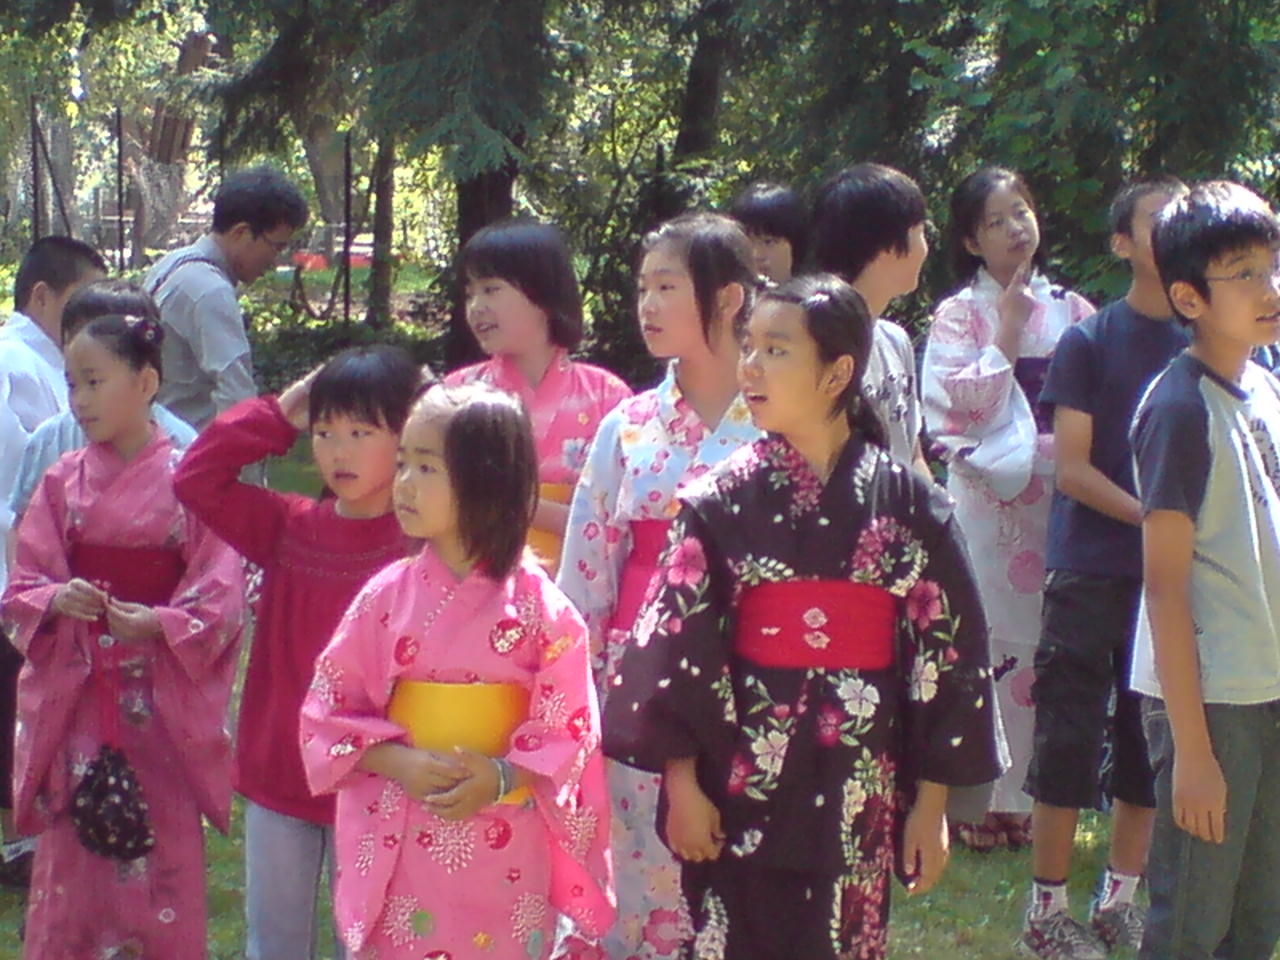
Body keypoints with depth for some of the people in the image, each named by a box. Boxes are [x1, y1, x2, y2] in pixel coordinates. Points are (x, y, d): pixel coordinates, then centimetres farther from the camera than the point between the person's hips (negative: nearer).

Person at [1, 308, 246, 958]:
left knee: (160, 865, 1)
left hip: (163, 702, -3)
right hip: (73, 699, 3)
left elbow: (220, 599, -5)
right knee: (71, 864, 5)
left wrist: (158, 624, -21)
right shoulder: (64, 482, 5)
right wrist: (57, 600, -15)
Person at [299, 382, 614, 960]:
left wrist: (502, 778, -19)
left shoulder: (537, 606, -6)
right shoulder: (388, 596, 0)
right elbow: (330, 710, 2)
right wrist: (399, 763, -13)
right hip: (398, 849, 2)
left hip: (504, 856, -2)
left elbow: (568, 729, -4)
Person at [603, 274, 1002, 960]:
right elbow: (676, 642, -2)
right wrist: (682, 785, -5)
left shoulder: (907, 503, -1)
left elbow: (947, 647, 1)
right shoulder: (722, 501, -2)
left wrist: (931, 803, 0)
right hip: (744, 783, -1)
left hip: (860, 791, 1)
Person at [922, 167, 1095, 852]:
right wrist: (1007, 333, -7)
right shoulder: (958, 316, 4)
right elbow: (964, 403, -8)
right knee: (985, 644, -5)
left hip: (1058, 498, 3)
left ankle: (1037, 797, 8)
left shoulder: (1072, 311, 12)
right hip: (987, 500, -3)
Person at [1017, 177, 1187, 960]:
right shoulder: (1089, 343, -3)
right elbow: (1073, 468, -7)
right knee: (1070, 742, -1)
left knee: (1151, 747, 7)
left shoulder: (1202, 347, 8)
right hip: (1092, 572, -4)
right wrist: (1153, 515, -18)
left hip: (1171, 575, 4)